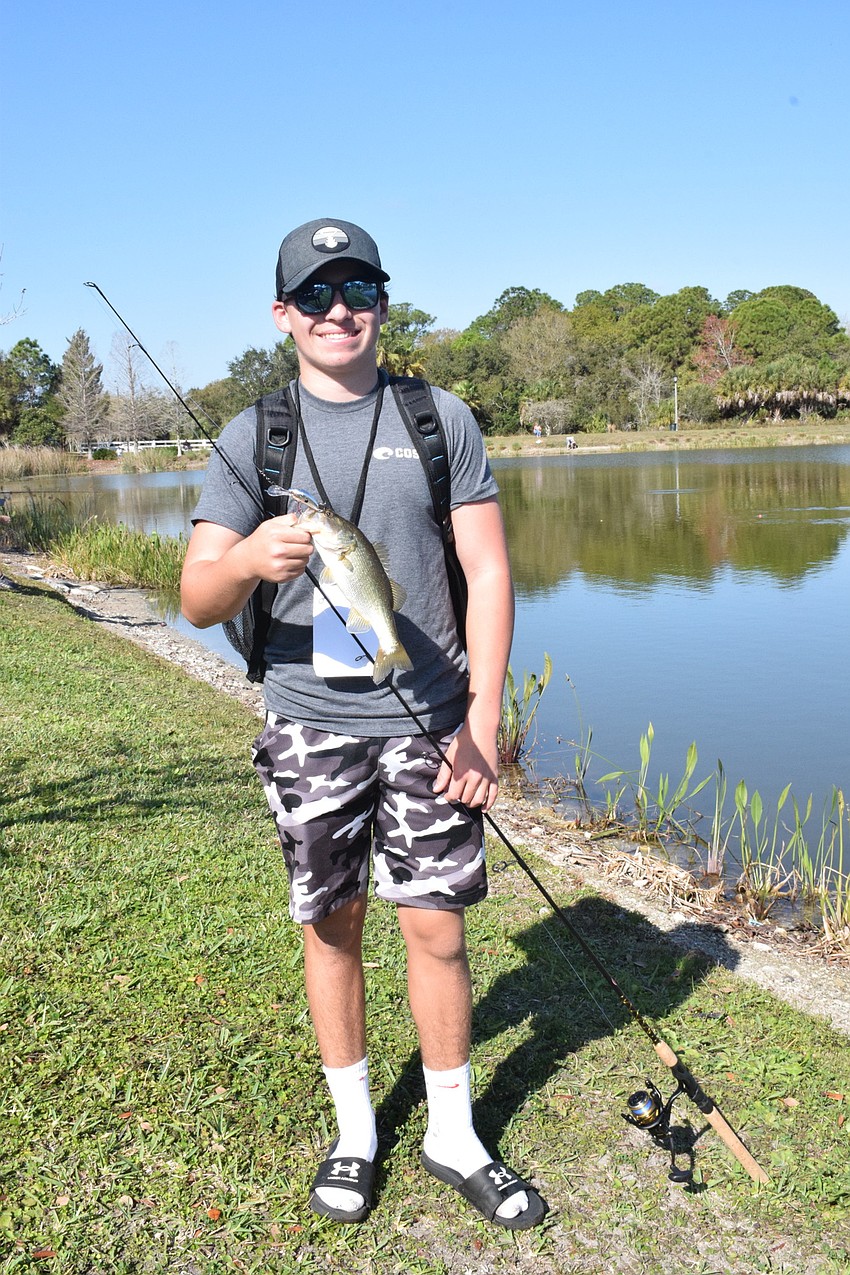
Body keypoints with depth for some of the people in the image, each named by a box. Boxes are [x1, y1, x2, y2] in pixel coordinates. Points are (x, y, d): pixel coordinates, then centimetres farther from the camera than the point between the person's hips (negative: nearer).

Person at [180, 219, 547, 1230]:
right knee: (331, 928, 10)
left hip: (427, 719, 0)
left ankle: (453, 1137, 23)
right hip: (309, 725, 1)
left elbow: (488, 575, 1)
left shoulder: (441, 419, 3)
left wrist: (483, 723, -7)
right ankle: (355, 1132, 29)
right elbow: (196, 603, -3)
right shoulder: (250, 440, 3)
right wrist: (247, 558, -26)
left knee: (436, 927, 4)